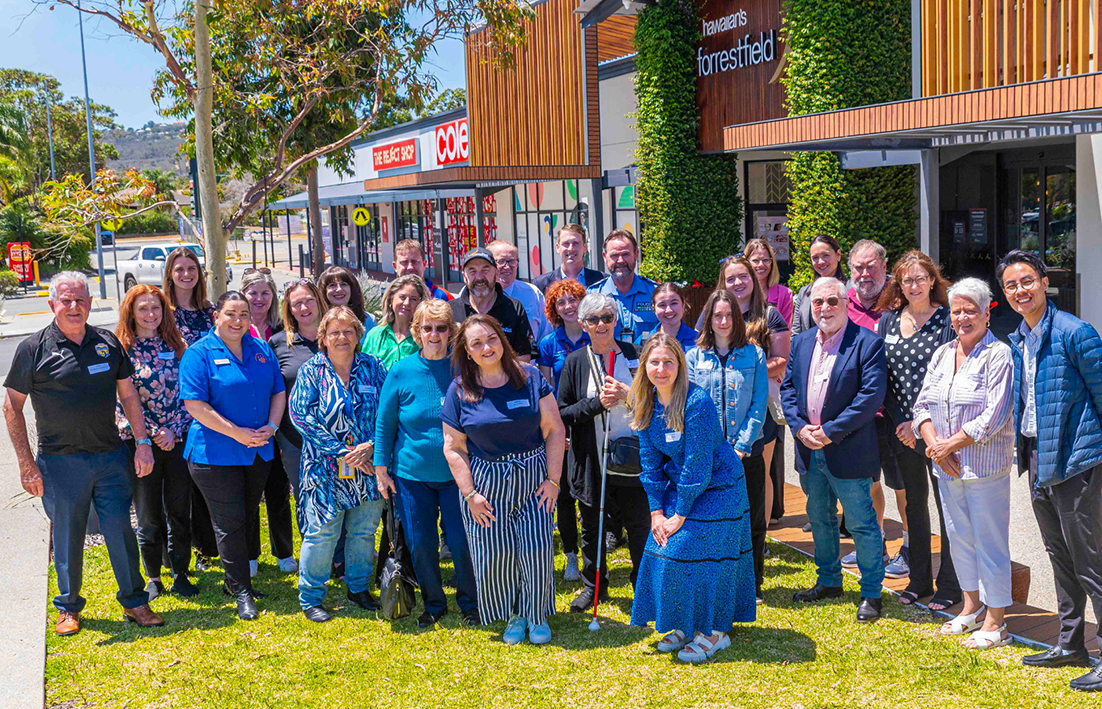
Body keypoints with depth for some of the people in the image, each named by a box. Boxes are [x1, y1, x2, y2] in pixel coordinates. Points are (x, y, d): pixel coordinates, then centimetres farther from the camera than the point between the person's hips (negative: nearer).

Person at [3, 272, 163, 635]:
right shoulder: (34, 348, -4)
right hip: (60, 462, -2)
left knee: (121, 531, 4)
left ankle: (135, 602, 18)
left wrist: (142, 442, 4)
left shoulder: (108, 343, 6)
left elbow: (128, 394, 12)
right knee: (67, 537, 7)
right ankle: (69, 607, 25)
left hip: (110, 457, 2)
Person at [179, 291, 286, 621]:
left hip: (258, 453, 5)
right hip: (216, 454, -5)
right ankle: (241, 593, 7)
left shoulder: (262, 349, 8)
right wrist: (237, 433, -19)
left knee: (248, 517, 14)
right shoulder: (200, 354, -8)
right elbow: (195, 405, -15)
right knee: (230, 523, -1)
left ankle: (238, 578, 28)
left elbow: (279, 391, 12)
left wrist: (271, 426, -6)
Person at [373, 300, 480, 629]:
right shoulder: (401, 372, -3)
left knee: (462, 541, 0)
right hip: (412, 473, 1)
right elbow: (384, 424, 4)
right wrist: (381, 469, 3)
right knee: (420, 544, 7)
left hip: (456, 473, -1)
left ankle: (470, 602, 23)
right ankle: (433, 604, 28)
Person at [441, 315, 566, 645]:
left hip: (533, 480, 0)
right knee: (495, 554, 1)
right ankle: (513, 616, 23)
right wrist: (470, 494, -5)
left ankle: (537, 615, 19)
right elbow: (453, 448, 1)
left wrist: (553, 480, -5)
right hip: (486, 484, 0)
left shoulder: (530, 378, -1)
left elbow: (555, 431, 0)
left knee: (536, 549, -3)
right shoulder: (459, 391, -1)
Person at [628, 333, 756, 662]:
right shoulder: (646, 404, -3)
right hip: (677, 487, 7)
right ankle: (686, 626, 21)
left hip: (717, 488, -7)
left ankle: (715, 631, 12)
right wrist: (656, 511, -3)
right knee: (664, 551, 5)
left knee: (707, 555, -5)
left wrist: (681, 514, -17)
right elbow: (650, 460, 2)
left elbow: (698, 463, -22)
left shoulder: (697, 402, -24)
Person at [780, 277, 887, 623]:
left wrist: (831, 431, -18)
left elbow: (872, 396, -17)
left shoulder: (868, 343, -11)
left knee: (861, 523, 2)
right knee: (819, 520, 18)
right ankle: (829, 581, 35)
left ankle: (872, 592, 16)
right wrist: (800, 426, -7)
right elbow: (787, 387, 10)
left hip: (848, 452, -6)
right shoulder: (802, 342, 9)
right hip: (809, 451, 6)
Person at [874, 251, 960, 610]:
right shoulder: (888, 320, 8)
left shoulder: (947, 320, -6)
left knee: (946, 505, 2)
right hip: (901, 428, 5)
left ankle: (949, 585, 13)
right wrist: (897, 420, -1)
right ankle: (919, 579, 24)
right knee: (914, 502, 13)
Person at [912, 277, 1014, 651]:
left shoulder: (998, 354, -9)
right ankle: (971, 605, 32)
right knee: (959, 536, 16)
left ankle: (995, 622, 11)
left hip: (985, 464, -6)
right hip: (946, 466, 6)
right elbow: (922, 405, 8)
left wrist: (950, 445, -13)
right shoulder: (942, 353, 11)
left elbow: (993, 418, -16)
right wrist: (935, 444, -8)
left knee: (990, 540, 0)